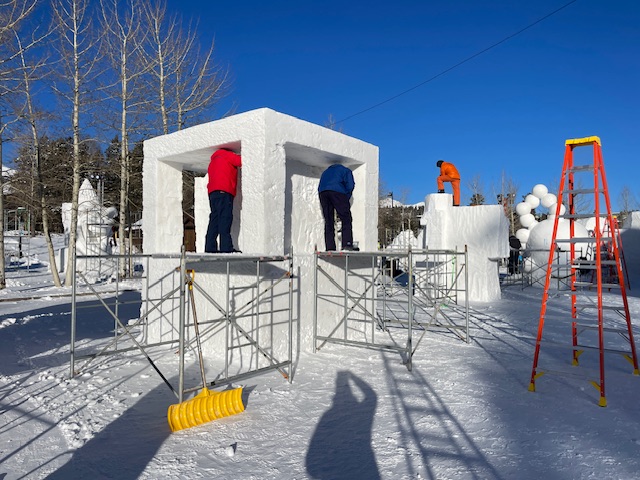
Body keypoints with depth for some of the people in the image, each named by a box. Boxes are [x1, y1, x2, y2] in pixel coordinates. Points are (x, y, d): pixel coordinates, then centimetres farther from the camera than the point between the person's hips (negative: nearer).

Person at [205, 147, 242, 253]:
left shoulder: (213, 161, 33)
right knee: (225, 218, -15)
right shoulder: (227, 155, 11)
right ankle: (226, 247, -23)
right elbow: (241, 161, 2)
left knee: (214, 219, 3)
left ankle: (210, 248, -3)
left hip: (212, 192, 8)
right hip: (224, 192, -8)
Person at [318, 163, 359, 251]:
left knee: (328, 221, 5)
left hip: (322, 192, 5)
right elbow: (350, 186, 6)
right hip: (337, 191, -5)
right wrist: (346, 200, 12)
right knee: (346, 219, -4)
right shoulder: (346, 170, 24)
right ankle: (347, 243, -18)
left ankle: (330, 247, -3)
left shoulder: (325, 172, 38)